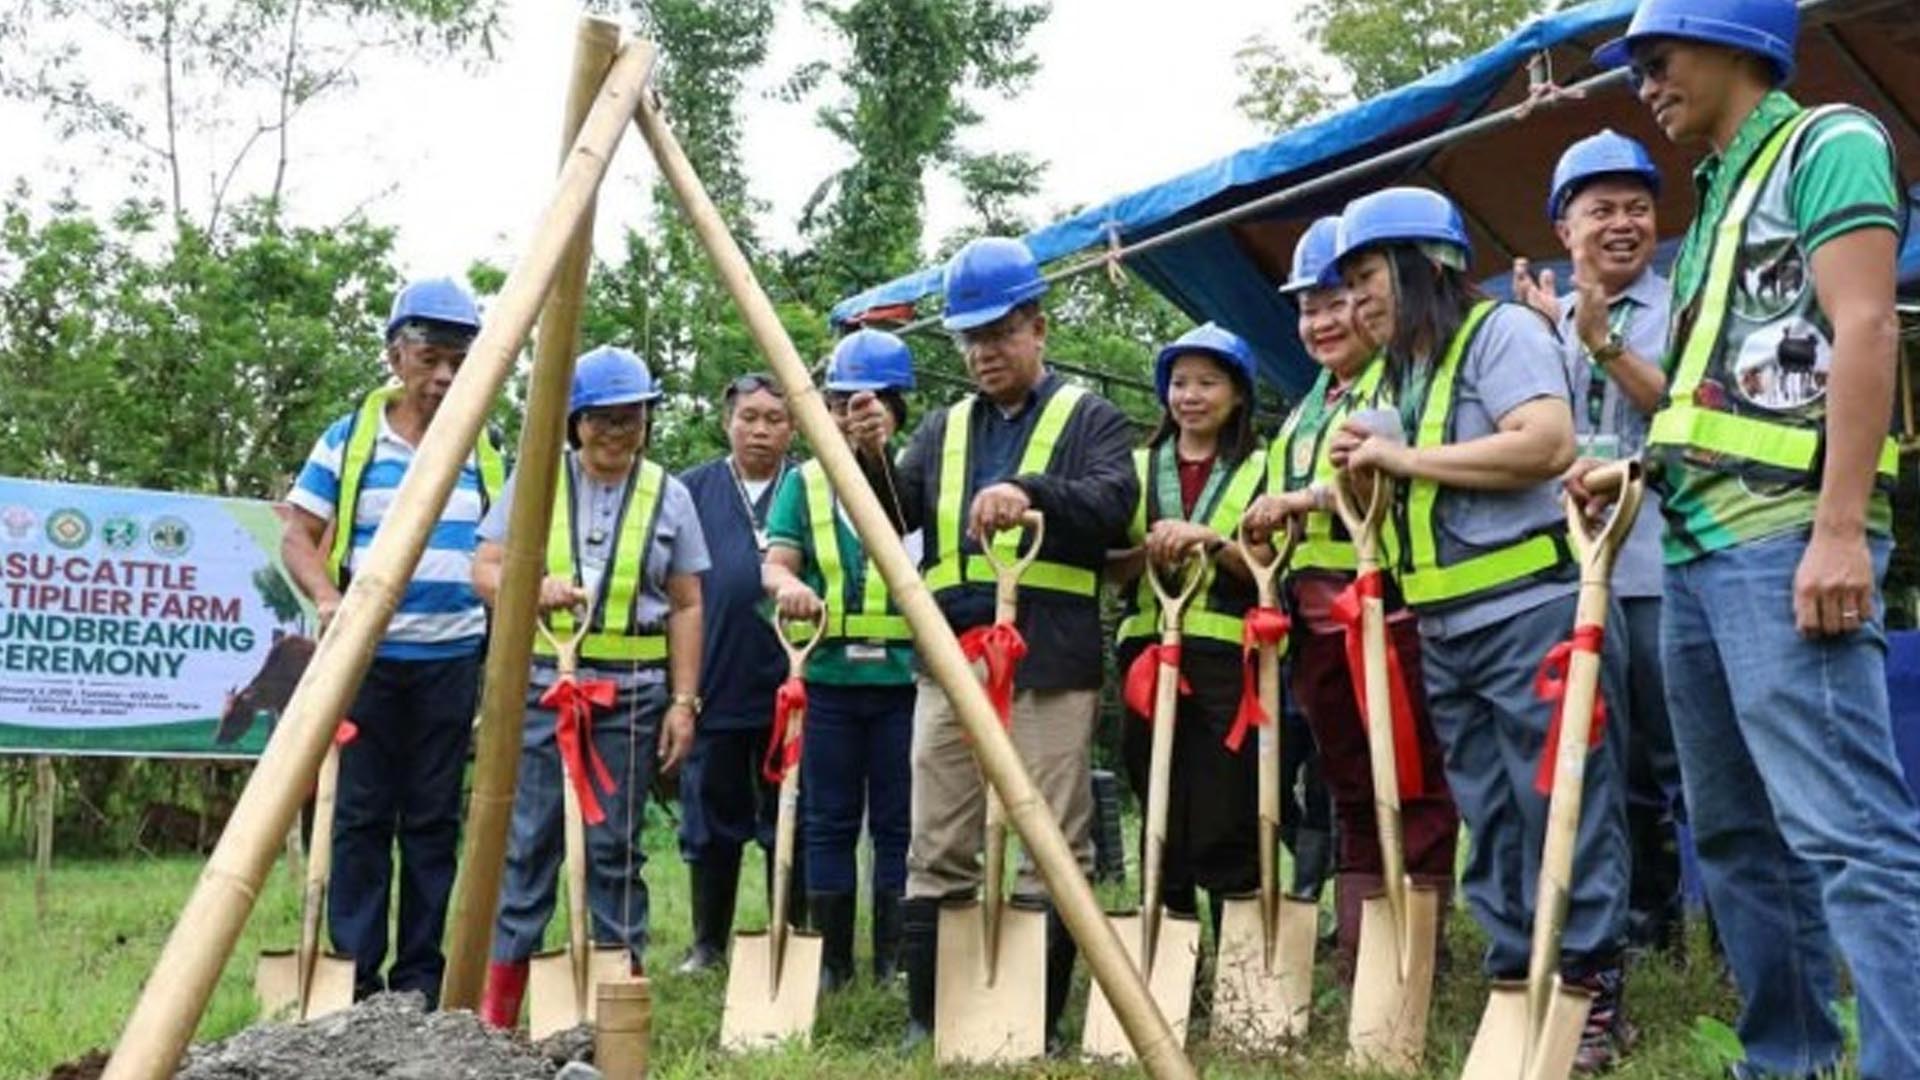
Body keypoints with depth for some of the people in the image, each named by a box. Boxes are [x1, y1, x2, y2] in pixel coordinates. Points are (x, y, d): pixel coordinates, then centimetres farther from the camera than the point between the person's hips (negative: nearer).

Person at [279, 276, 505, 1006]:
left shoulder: (486, 451, 8)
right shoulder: (348, 439, 1)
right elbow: (298, 537, 1)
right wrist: (326, 595, -19)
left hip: (452, 661, 2)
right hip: (365, 658, -2)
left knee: (433, 819, 5)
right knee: (361, 816, 1)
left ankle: (421, 977, 13)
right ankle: (354, 977, 8)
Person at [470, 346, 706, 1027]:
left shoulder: (668, 496, 7)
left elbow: (685, 607, 7)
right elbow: (486, 572, 2)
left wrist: (683, 701, 1)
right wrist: (536, 589, -20)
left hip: (631, 694, 0)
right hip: (540, 684, 0)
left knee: (615, 846, 4)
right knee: (528, 842, 1)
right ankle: (496, 1008, 7)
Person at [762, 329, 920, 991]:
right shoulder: (806, 482, 11)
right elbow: (776, 562, -1)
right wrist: (789, 585, -21)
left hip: (905, 674, -2)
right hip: (828, 674, 2)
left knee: (898, 822, 3)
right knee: (828, 822, 7)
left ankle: (896, 958, 13)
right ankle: (830, 958, 16)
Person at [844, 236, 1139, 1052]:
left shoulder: (1089, 419, 6)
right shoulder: (945, 427, 19)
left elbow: (1113, 502, -13)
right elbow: (895, 519, 10)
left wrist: (1032, 491, -31)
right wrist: (872, 460, -10)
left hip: (1051, 664, -4)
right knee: (936, 851, 5)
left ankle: (1039, 1021, 8)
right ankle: (929, 1016, 14)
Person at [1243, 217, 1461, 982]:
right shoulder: (1306, 411, 23)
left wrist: (1310, 498, -22)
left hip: (1393, 612, -8)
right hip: (1319, 624, 8)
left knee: (1415, 790, -4)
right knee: (1350, 790, 11)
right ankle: (1354, 960, 17)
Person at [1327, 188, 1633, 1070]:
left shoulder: (1502, 330, -5)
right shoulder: (1406, 373, 20)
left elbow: (1549, 444, -22)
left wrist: (1407, 459, -15)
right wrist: (1367, 474, 5)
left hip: (1532, 613, -9)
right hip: (1446, 632, 9)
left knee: (1561, 813, -6)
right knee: (1489, 824, 10)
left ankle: (1590, 995, 2)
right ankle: (1518, 985, 17)